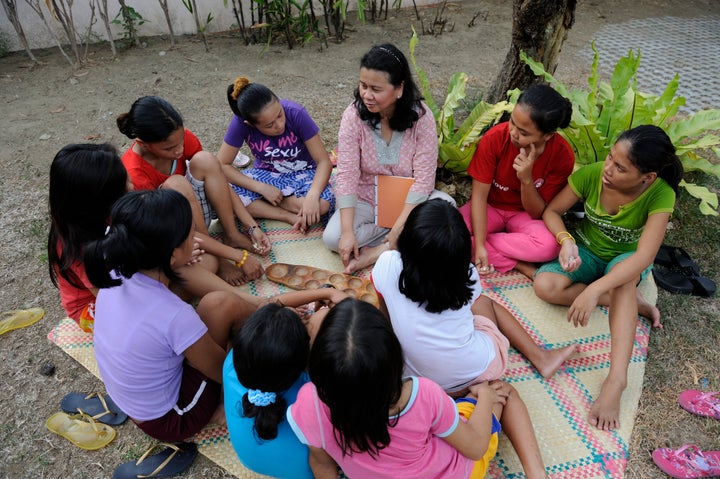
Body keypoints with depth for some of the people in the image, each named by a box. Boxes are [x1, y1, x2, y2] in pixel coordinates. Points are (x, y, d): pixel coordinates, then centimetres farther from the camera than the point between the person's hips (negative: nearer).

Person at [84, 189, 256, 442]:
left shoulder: (117, 274, -16)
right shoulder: (176, 316, -35)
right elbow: (227, 374, -17)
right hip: (168, 422, -6)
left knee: (218, 303, 0)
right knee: (225, 306, -11)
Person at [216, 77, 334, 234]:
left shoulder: (296, 113, -25)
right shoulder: (240, 122, -21)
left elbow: (324, 161, -22)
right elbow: (222, 165, -16)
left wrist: (312, 195, -39)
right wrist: (262, 188, -26)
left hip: (302, 174, -2)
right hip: (266, 175, 2)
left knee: (323, 203, -34)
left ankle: (260, 202, -12)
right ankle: (291, 217, -17)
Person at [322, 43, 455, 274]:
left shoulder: (421, 116, -17)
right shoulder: (353, 115, -15)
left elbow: (423, 178, -20)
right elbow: (347, 175, -19)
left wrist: (399, 228, -28)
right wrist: (348, 232, -28)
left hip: (408, 201, 0)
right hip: (366, 199, 1)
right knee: (332, 237, -25)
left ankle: (377, 253, -22)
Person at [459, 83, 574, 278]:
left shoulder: (563, 155, -19)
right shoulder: (494, 138, -21)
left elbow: (537, 214, -13)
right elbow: (479, 195, -18)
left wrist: (527, 180, -32)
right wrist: (479, 246, -27)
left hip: (525, 215, 0)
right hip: (490, 207, 1)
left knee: (549, 246, -34)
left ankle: (471, 243, -18)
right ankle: (517, 264, -17)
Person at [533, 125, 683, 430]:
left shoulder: (660, 195, -27)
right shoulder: (592, 174, -22)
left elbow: (644, 257, -36)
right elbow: (552, 211, -10)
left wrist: (594, 291, -47)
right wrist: (566, 240, -31)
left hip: (627, 261, -2)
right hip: (586, 252, 3)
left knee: (622, 273, -40)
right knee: (545, 286, -27)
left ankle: (617, 378, -42)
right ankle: (635, 304, -13)